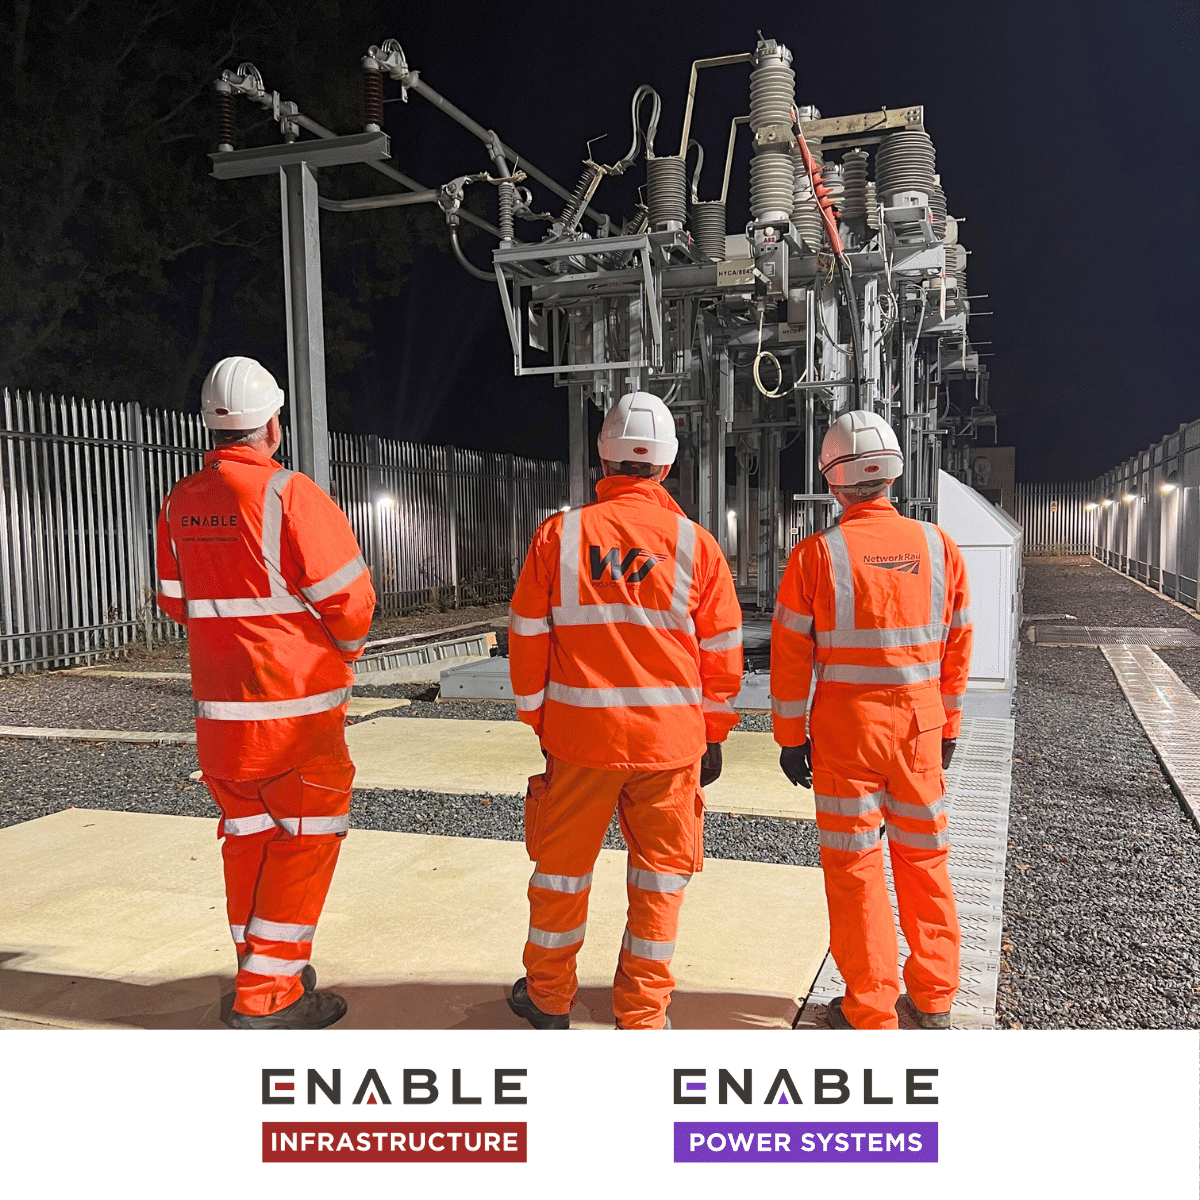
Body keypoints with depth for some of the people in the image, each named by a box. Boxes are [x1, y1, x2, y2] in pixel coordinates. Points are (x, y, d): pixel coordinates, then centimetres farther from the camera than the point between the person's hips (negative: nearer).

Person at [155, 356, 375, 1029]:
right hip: (296, 706, -7)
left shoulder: (181, 503, 6)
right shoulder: (291, 494, -16)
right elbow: (349, 599, -16)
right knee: (308, 837, 4)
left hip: (218, 708, 7)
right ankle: (269, 996, 7)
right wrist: (345, 649, 4)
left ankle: (265, 971, 31)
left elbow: (176, 602, 14)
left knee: (249, 835, 18)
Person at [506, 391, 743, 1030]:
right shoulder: (695, 544, -4)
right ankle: (641, 1013, 24)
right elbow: (722, 654, 1)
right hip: (672, 738, 0)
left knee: (562, 865, 16)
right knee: (658, 877, 14)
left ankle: (548, 998, 33)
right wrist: (714, 735, 13)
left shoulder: (558, 534, -5)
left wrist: (539, 720, 13)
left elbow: (526, 639, 0)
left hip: (579, 736, 0)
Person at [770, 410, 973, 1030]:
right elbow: (958, 646, 7)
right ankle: (934, 997, 30)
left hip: (844, 728, -3)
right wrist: (948, 725, 17)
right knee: (924, 856, 16)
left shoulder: (816, 553, -10)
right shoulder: (938, 546, 1)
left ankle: (870, 1009, 18)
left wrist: (790, 738, 1)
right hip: (920, 724, 4)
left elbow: (791, 655, -7)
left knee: (854, 863, 7)